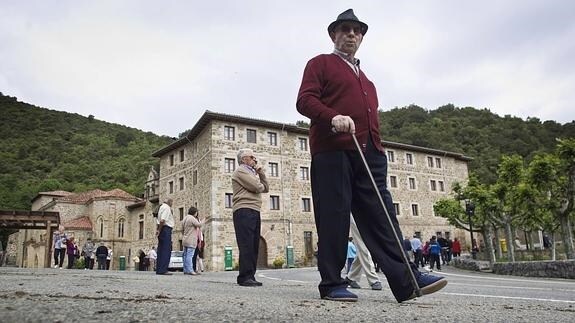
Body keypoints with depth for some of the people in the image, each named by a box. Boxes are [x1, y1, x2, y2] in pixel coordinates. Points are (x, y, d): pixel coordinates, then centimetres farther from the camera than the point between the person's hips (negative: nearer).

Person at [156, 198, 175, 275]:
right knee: (166, 250, -9)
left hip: (161, 229, 10)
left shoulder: (161, 207, 18)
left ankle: (158, 270, 13)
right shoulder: (167, 208, -11)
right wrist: (159, 230, -14)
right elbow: (162, 220, -21)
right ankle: (163, 270, -11)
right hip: (166, 229, -10)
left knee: (161, 250, 10)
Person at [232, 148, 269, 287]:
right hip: (244, 211, -9)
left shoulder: (251, 173, 29)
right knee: (246, 245, -12)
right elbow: (257, 187, -14)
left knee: (254, 245, 6)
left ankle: (250, 276, 9)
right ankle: (245, 277, -11)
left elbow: (266, 188, 21)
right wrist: (261, 186, 9)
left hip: (254, 211, 9)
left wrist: (261, 172, 14)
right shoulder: (240, 171, -1)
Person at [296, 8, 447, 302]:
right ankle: (332, 284, 1)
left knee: (381, 214, -1)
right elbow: (304, 100, -4)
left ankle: (405, 280, -4)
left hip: (369, 153, 6)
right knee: (334, 216, -6)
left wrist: (378, 149, 20)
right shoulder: (320, 64, 12)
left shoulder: (364, 78, 32)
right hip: (332, 151, -6)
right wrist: (334, 117, -21)